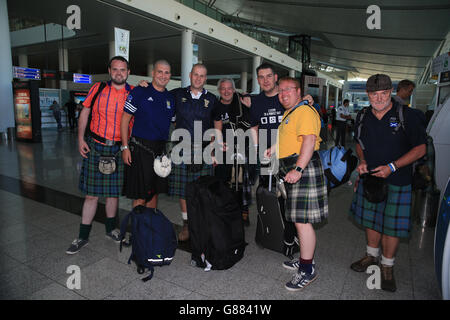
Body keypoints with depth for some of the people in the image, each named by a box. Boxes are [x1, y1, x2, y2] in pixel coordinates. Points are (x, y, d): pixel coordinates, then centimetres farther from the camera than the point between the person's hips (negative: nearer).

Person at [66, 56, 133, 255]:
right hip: (95, 147, -1)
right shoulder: (98, 89, 2)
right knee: (91, 193, 3)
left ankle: (110, 229, 31)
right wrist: (80, 139, 1)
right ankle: (83, 236, 16)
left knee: (113, 192, 12)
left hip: (119, 149, 1)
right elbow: (84, 113, 7)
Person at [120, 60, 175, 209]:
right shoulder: (139, 92, -3)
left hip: (161, 149, 5)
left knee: (154, 191, 14)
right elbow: (125, 119, -4)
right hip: (141, 148, -5)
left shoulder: (171, 98, 12)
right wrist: (125, 147, -11)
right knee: (140, 195, -1)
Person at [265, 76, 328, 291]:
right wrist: (276, 149, 22)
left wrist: (298, 169, -29)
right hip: (292, 169, 10)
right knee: (299, 219, 15)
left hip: (303, 168, -10)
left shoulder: (305, 111, -11)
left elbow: (309, 140, -23)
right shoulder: (289, 113, 22)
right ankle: (305, 260, 28)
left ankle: (308, 270, 4)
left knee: (302, 221, -7)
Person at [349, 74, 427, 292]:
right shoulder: (363, 117, 3)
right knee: (370, 219, 16)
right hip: (369, 177, 4)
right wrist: (362, 161, -1)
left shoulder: (406, 115, -11)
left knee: (392, 225, 3)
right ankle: (372, 255, 37)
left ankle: (387, 266, 23)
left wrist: (392, 167, -18)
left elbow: (420, 148, -9)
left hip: (397, 181, -4)